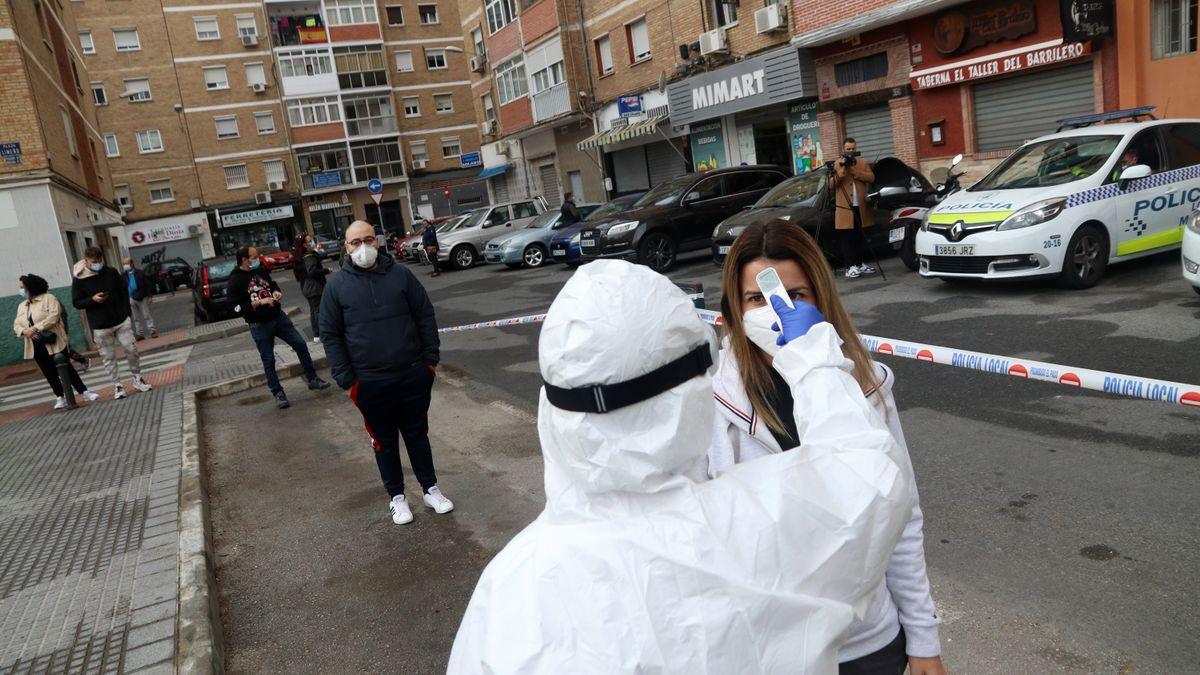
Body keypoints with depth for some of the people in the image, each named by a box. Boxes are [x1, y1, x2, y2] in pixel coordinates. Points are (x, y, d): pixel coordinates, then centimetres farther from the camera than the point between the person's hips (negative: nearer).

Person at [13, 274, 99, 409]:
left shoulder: (49, 298, -4)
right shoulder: (22, 306, 16)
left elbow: (53, 316, -16)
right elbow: (16, 325, 12)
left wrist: (34, 328, -21)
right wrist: (24, 331, -12)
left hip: (54, 343, -6)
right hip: (36, 347, 6)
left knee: (67, 368, -5)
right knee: (49, 373, 7)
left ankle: (84, 392, 1)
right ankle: (60, 397, 13)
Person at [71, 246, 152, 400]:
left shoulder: (111, 272, -1)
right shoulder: (79, 280, -7)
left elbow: (124, 290, 9)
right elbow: (76, 303, -2)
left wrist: (126, 311, 2)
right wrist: (93, 299, -20)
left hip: (121, 321, 2)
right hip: (100, 326, -2)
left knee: (131, 349, 3)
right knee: (108, 357, 5)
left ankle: (137, 378, 20)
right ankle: (117, 385, 15)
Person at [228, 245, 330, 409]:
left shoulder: (261, 269, 3)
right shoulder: (235, 280, -13)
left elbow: (273, 284, 20)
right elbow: (238, 308, -17)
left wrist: (276, 292, -2)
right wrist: (259, 302, -24)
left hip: (278, 317, 5)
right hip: (259, 326, -5)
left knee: (300, 344, 4)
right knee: (268, 361, 5)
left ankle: (312, 379, 18)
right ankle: (278, 393, 18)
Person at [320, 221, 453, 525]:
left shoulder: (400, 274, 1)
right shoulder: (337, 285, -2)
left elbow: (425, 317, 5)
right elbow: (330, 335, 0)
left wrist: (430, 359, 0)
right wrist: (346, 379, -5)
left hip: (414, 376, 1)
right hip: (370, 383, -1)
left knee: (418, 434, 14)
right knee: (384, 441, 12)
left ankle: (431, 489, 29)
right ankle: (396, 496, 27)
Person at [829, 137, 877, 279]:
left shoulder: (863, 163, 13)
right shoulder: (836, 164, 3)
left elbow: (871, 178, -2)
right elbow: (831, 184, -7)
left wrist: (854, 169, -10)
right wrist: (842, 169, -16)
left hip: (861, 208, 4)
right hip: (845, 209, -4)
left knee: (859, 238, 10)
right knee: (847, 239, -4)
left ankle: (860, 264, 20)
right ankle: (850, 267, -3)